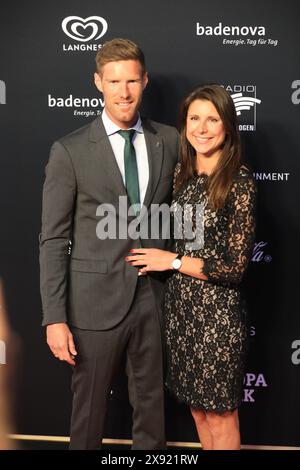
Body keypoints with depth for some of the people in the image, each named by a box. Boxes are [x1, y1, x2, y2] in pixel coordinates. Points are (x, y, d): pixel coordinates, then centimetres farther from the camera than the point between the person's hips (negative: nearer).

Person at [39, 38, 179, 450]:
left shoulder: (168, 141, 3)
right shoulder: (70, 151, -6)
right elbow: (53, 240, -6)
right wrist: (55, 319, -10)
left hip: (154, 298, 3)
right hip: (96, 302, -3)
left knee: (152, 407, 17)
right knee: (89, 409, 12)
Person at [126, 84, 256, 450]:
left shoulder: (238, 181, -16)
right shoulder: (183, 171, 4)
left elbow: (234, 266, -17)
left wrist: (172, 261, -12)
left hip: (218, 310, -6)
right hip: (179, 303, 6)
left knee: (220, 413, 11)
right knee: (197, 405, 20)